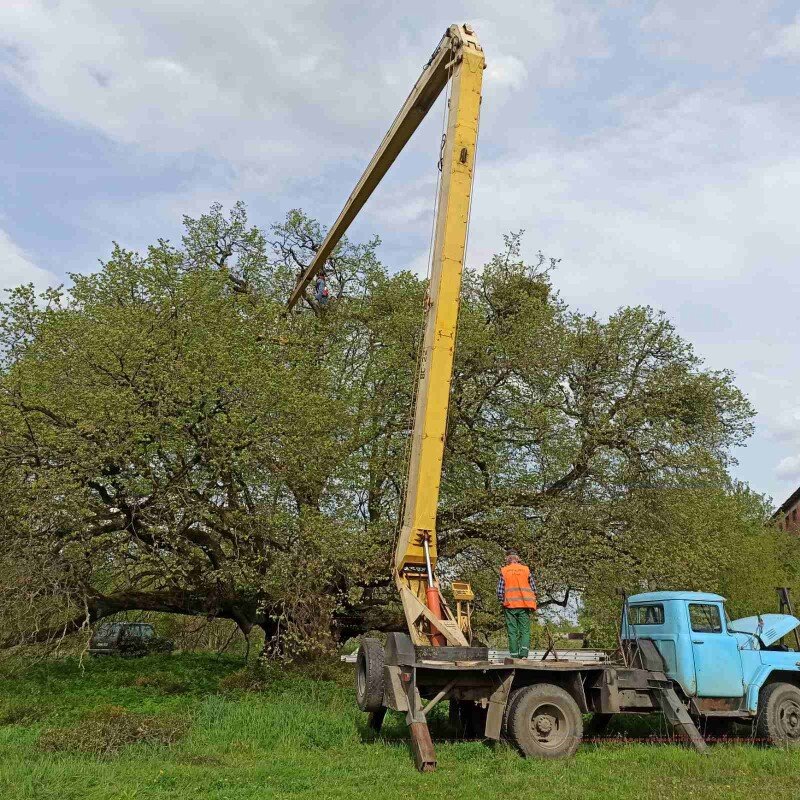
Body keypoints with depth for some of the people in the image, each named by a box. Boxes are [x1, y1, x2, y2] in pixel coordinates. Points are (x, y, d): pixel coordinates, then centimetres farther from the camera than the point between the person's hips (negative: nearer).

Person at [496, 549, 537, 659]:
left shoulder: (503, 571, 0)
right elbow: (533, 588, 5)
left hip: (510, 605, -1)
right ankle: (524, 654, -12)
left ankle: (514, 655, 2)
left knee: (512, 631, 5)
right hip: (524, 605, 1)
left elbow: (500, 591, -2)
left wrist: (502, 600, 15)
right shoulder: (526, 569, 3)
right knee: (525, 630, 4)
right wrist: (532, 601, 18)